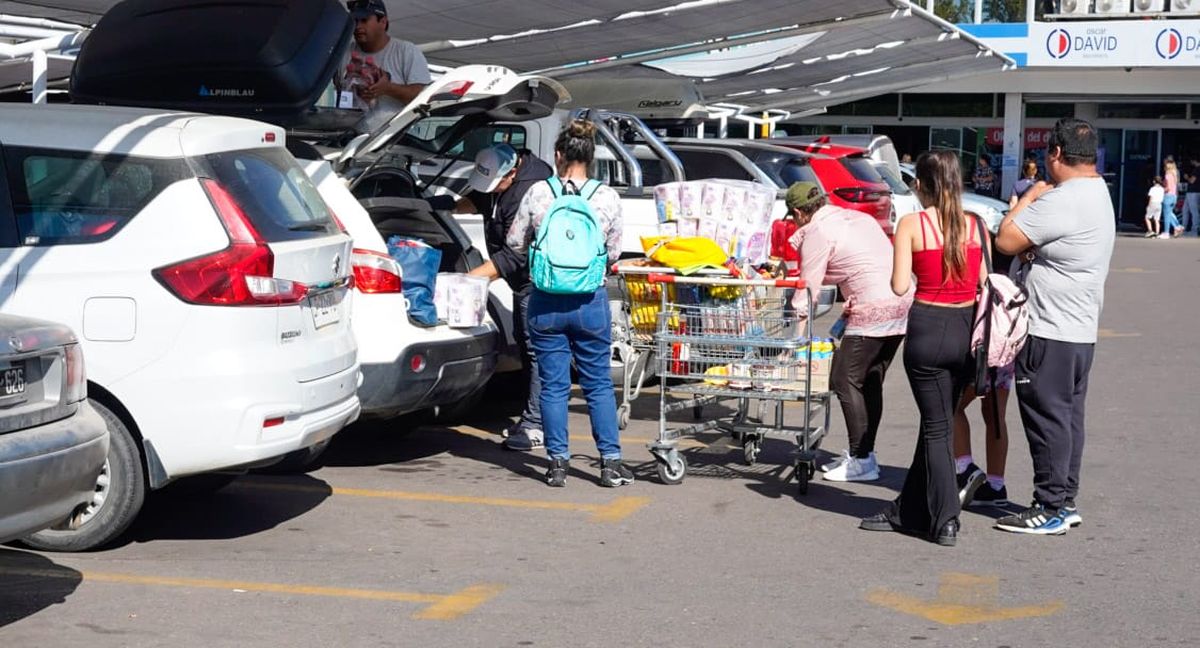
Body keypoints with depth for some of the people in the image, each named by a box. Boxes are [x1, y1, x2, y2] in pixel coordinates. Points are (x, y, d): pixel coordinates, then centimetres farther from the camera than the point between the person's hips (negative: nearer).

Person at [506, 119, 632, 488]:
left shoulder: (538, 193, -6)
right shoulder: (607, 197, -6)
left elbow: (515, 243, 5)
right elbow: (613, 252, 4)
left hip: (546, 303, 0)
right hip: (591, 303, 0)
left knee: (553, 384, 8)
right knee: (599, 384, 10)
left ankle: (557, 463, 10)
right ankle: (610, 461, 10)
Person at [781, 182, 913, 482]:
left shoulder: (816, 233, -5)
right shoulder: (856, 217, 21)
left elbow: (807, 290, -4)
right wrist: (847, 316, 22)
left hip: (874, 309, -9)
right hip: (902, 303, 9)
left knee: (846, 380, -1)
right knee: (870, 382, 15)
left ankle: (862, 460, -2)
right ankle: (862, 453, 21)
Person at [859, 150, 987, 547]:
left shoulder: (911, 225, -7)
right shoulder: (976, 226, 3)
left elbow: (899, 286, -10)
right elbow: (985, 283, 4)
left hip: (928, 328, -4)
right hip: (968, 328, 4)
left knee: (936, 427, 6)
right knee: (939, 423, 15)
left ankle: (945, 520, 3)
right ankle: (907, 512, 26)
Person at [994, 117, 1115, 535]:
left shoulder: (1061, 200, -21)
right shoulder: (1099, 196, 13)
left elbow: (1006, 241, -18)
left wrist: (1029, 197, -6)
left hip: (1050, 333, -10)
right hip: (1081, 330, 10)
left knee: (1048, 418, -3)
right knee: (1068, 416, 15)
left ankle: (1050, 509, 2)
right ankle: (1065, 501, 22)